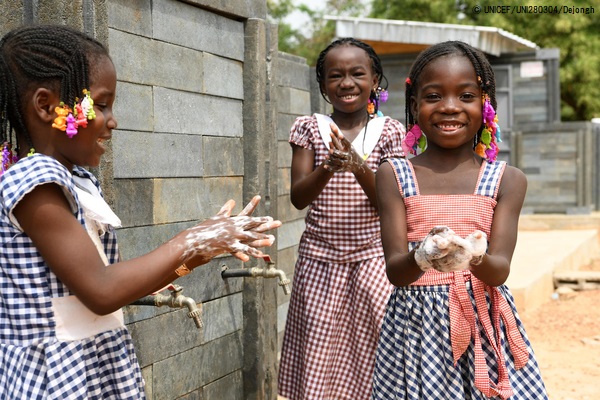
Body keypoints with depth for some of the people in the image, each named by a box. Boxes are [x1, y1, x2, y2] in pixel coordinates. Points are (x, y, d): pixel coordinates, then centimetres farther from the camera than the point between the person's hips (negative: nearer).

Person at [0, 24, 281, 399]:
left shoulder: (78, 180, 8)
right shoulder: (34, 181, -19)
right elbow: (101, 291, -23)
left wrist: (199, 252, 3)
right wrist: (190, 242, -14)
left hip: (100, 367, 8)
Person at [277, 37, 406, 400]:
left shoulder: (389, 131, 2)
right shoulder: (310, 128, 4)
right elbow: (298, 198, -4)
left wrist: (359, 168, -22)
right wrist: (329, 167, -23)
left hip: (373, 258, -1)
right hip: (320, 261, 1)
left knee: (371, 356, 0)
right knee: (318, 360, 3)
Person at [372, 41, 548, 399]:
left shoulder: (507, 179, 0)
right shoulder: (394, 175, -1)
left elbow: (499, 271, -8)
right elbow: (394, 270, -8)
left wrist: (475, 257, -30)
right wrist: (422, 257, -30)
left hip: (485, 325, 1)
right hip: (416, 325, 0)